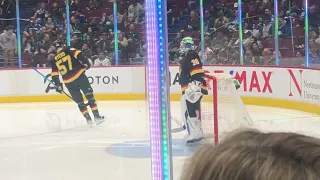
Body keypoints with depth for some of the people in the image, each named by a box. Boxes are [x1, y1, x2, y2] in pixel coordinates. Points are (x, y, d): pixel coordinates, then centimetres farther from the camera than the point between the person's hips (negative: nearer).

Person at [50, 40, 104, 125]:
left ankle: (88, 118, 11)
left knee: (79, 101, 13)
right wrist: (85, 63, -7)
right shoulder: (68, 50, 5)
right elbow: (78, 54, -12)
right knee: (90, 96, 5)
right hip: (80, 76, -2)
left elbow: (54, 74, 11)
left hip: (69, 82, 2)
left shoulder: (54, 60, 12)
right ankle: (97, 116, 1)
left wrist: (58, 85, 19)